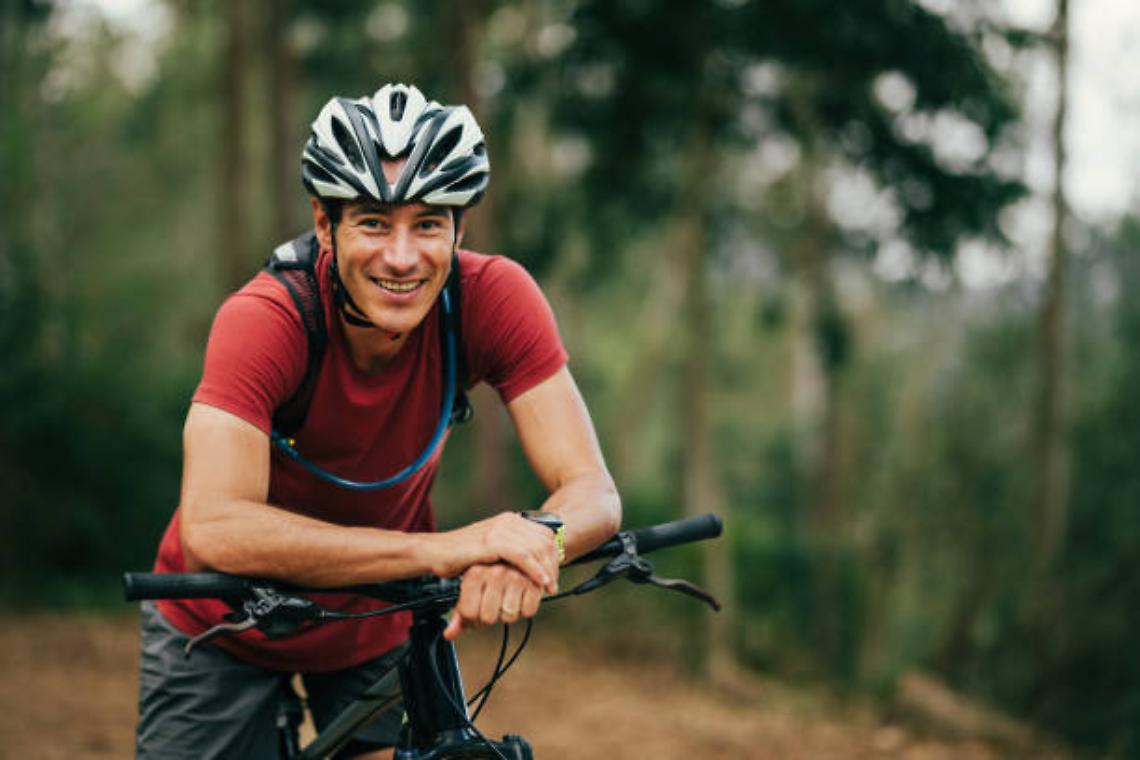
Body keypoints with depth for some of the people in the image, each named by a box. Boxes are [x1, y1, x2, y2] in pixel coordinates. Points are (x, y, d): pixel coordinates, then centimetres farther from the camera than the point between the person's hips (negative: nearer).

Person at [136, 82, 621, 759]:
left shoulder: (495, 297, -23)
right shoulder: (263, 320, -31)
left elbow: (594, 492, -25)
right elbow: (214, 530, -43)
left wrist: (533, 548, -49)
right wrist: (441, 550, -51)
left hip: (380, 621, 2)